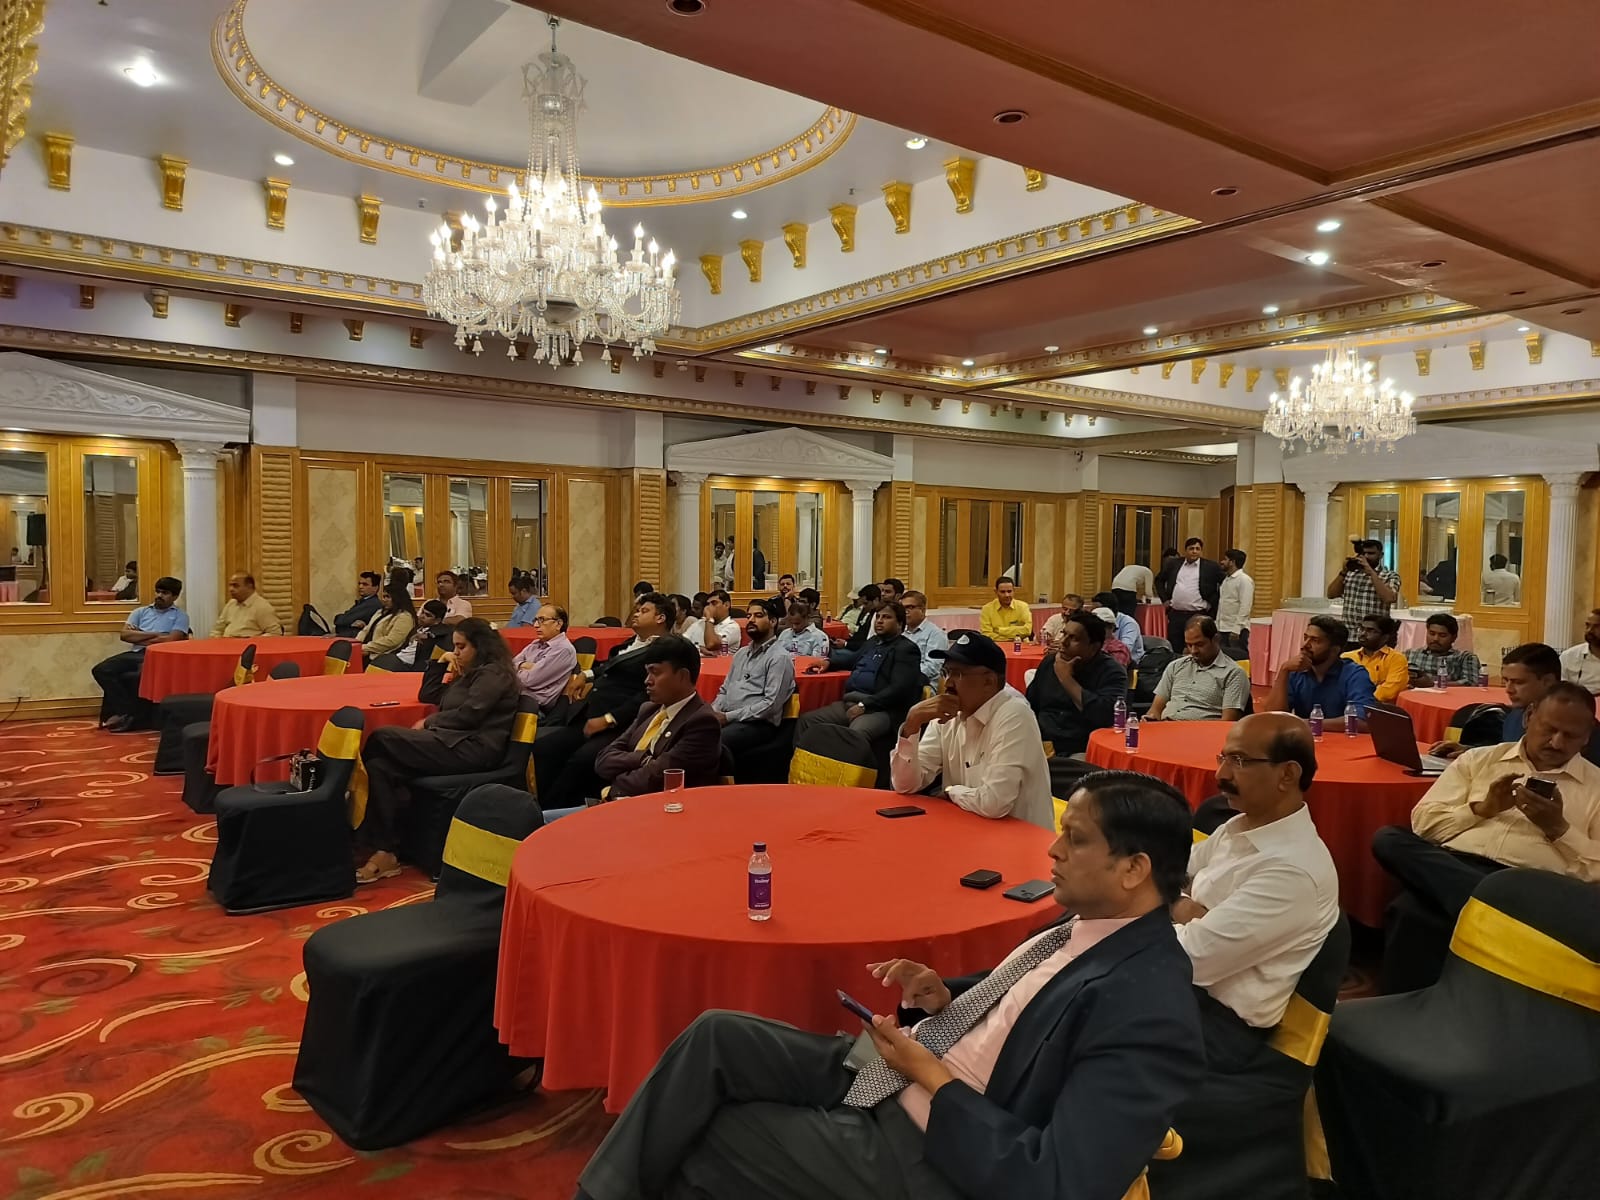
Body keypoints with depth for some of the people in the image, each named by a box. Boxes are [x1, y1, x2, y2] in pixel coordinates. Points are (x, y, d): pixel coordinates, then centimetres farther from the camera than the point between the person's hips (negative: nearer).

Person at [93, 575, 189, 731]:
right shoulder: (141, 612, 21)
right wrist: (153, 634, -3)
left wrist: (138, 637, 1)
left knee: (131, 677, -35)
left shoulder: (180, 616, 8)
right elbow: (125, 635, 7)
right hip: (135, 654, 5)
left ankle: (125, 713, -12)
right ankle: (126, 712, -17)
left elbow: (171, 640, -8)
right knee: (101, 670, -19)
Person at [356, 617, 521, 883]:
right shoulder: (470, 673, 27)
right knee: (380, 766, -14)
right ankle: (384, 852, -21)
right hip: (454, 742, 10)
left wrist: (428, 723, -3)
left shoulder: (494, 674, -3)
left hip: (473, 749, -10)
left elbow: (467, 715, -14)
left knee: (382, 738, -20)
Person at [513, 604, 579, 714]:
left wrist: (519, 669, 3)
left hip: (536, 705, -8)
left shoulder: (563, 649, -12)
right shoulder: (536, 643, 16)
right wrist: (523, 665, -9)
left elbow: (529, 680, -15)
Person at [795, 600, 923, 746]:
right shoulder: (873, 642, 22)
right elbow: (854, 660, 42)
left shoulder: (907, 649, -2)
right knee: (806, 720, -7)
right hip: (850, 703, 8)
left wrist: (864, 705, -19)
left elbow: (899, 689, -15)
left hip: (879, 709, -8)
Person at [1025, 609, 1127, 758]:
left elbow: (1105, 716, -23)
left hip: (1081, 753, -5)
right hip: (1040, 746, 5)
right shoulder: (1050, 661, 11)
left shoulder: (1111, 672, -6)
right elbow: (1030, 705, 17)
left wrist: (1066, 679, -15)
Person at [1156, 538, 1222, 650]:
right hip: (1175, 615, 3)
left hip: (1198, 615, -3)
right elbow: (1159, 580, 21)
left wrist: (1211, 603, 0)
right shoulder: (1173, 565, 9)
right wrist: (1165, 599, 11)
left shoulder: (1211, 567, 0)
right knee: (1173, 648, 6)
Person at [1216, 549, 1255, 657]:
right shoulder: (1226, 579, 16)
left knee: (1239, 657, -4)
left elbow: (1245, 607, -16)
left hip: (1237, 630, -8)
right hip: (1222, 628, 8)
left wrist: (1236, 629, -21)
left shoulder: (1244, 580, -10)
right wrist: (1217, 625, 13)